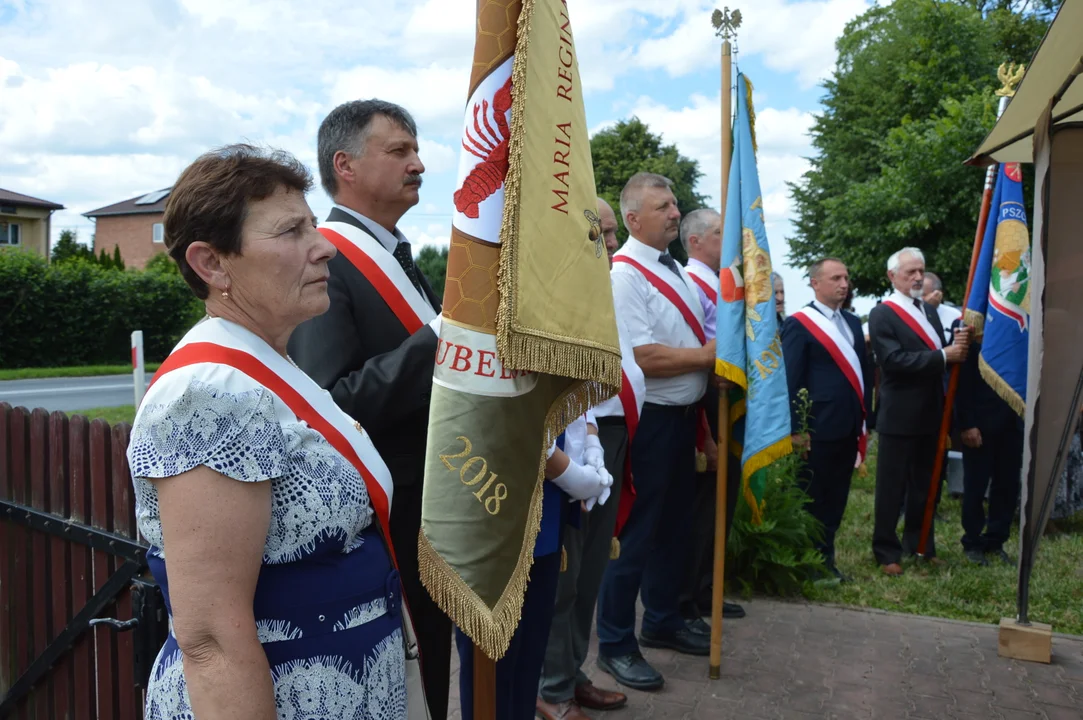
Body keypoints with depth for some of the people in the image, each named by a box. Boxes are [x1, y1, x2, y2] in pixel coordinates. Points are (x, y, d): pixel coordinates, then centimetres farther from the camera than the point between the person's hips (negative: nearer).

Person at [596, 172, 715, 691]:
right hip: (648, 420, -9)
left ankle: (662, 622, 38)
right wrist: (707, 355, -15)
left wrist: (720, 351, 0)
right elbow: (643, 357, -25)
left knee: (674, 525, 20)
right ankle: (615, 643, 18)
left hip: (684, 415, 9)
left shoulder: (674, 268, 11)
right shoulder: (624, 274, -17)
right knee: (637, 531, 2)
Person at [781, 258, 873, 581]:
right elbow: (790, 379, -11)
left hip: (848, 427, 7)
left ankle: (825, 559, 23)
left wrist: (865, 417, 10)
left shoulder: (852, 322, 15)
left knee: (836, 501, 13)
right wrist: (795, 428, -14)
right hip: (817, 429, -7)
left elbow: (864, 371, 16)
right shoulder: (799, 323, -7)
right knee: (811, 501, 3)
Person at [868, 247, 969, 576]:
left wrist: (958, 345, -8)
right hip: (900, 416, -7)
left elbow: (941, 356, 14)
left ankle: (920, 545, 30)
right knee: (892, 487, 2)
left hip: (931, 414, 7)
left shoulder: (929, 311, 15)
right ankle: (887, 552, 13)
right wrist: (943, 356, -22)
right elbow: (894, 360, -21)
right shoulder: (882, 315, -9)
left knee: (924, 484, 16)